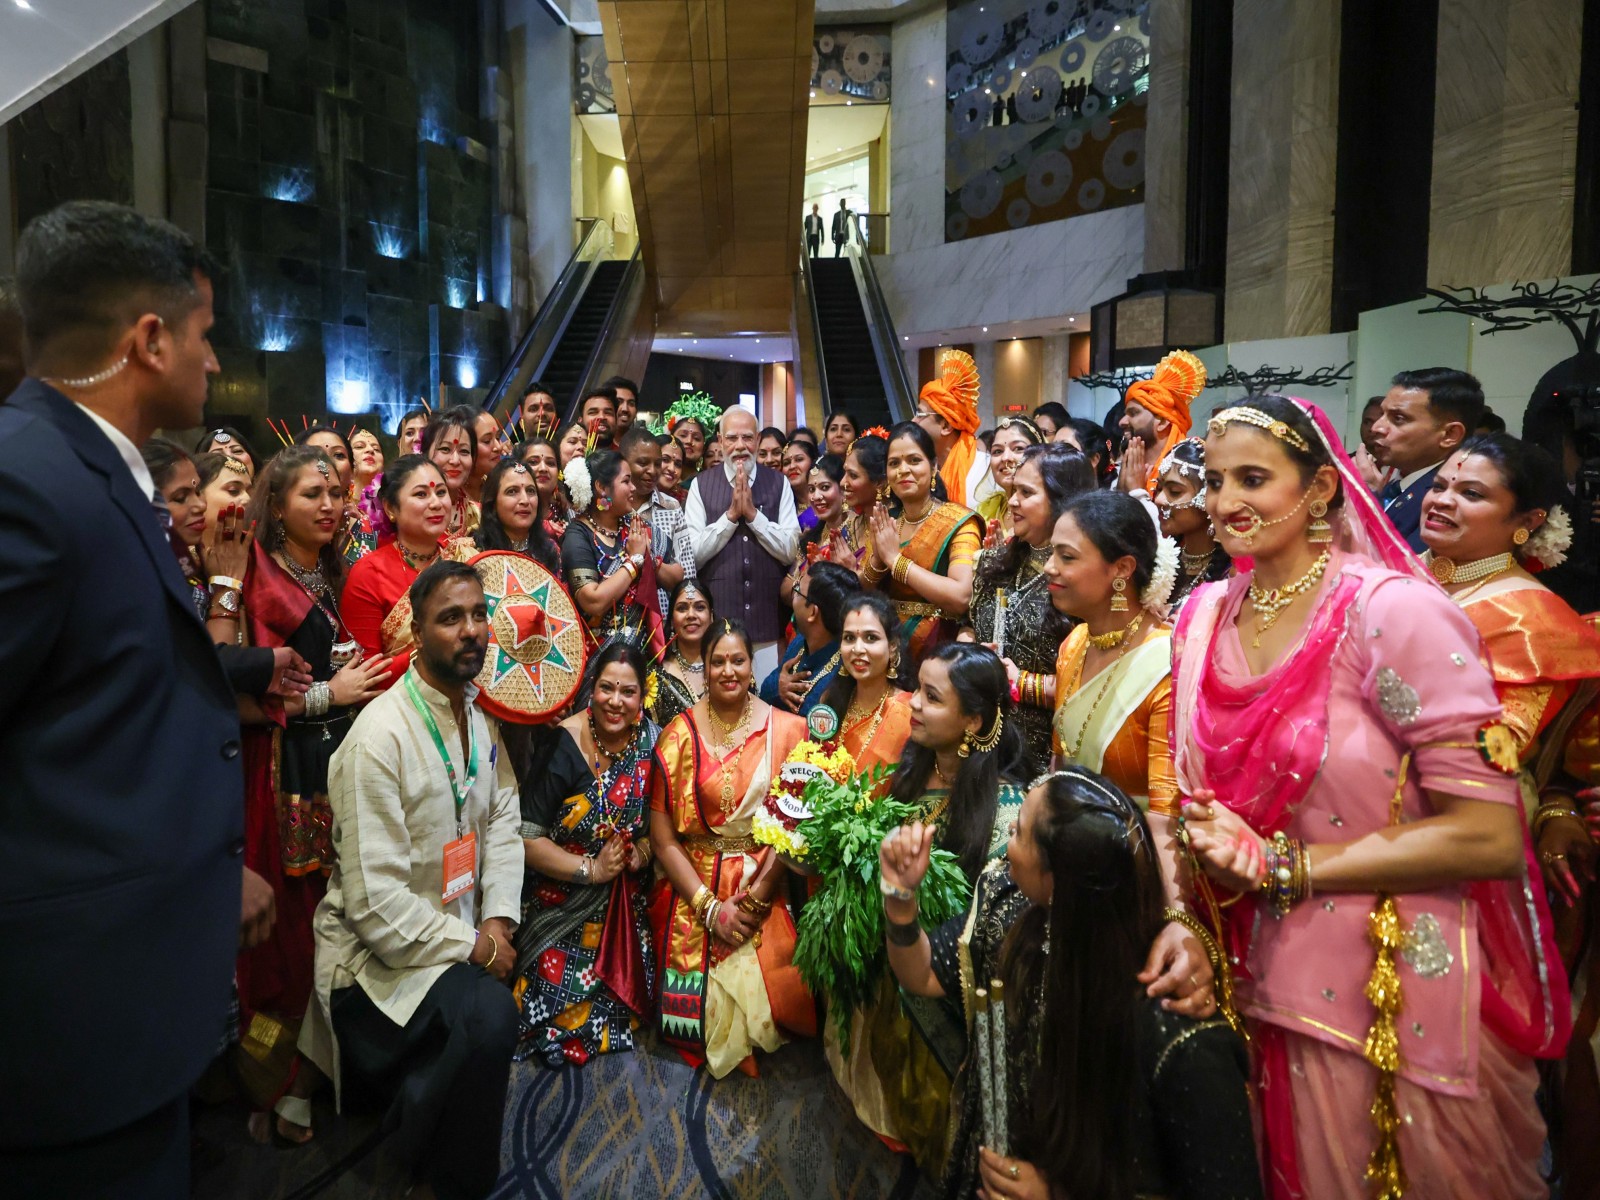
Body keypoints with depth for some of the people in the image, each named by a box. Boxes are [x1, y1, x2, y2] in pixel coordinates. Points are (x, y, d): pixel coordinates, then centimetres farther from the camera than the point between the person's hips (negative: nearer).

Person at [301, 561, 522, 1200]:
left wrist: (498, 920, -8)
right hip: (381, 952, -9)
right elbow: (374, 900, -24)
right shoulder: (381, 735, -23)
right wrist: (473, 947, -17)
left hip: (458, 930, 9)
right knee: (487, 1017, -28)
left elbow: (502, 819, 6)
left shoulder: (480, 714, 4)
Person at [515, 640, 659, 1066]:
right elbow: (526, 838, -22)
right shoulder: (562, 746, -21)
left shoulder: (648, 739, -7)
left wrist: (642, 851, -13)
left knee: (616, 992, 6)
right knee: (568, 998, -2)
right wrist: (590, 870, -20)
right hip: (562, 901, -4)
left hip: (624, 903, 4)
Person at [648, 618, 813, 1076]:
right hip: (695, 883, 0)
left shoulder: (787, 730, -1)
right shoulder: (679, 735, -2)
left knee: (765, 991, -16)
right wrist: (711, 907, -11)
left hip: (766, 887, 0)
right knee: (702, 998, -14)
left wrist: (755, 901, -11)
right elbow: (663, 838, -3)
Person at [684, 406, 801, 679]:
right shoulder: (701, 485, 2)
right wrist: (731, 514, -11)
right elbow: (693, 555, -3)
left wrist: (752, 513, -10)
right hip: (717, 623, -1)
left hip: (767, 624, 1)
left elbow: (790, 551, -1)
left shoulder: (779, 484, 6)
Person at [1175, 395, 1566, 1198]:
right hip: (1259, 982, 5)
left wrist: (1281, 864, -19)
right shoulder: (1204, 615, 0)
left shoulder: (1394, 610, -18)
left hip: (1396, 997, -5)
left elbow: (1489, 836, -20)